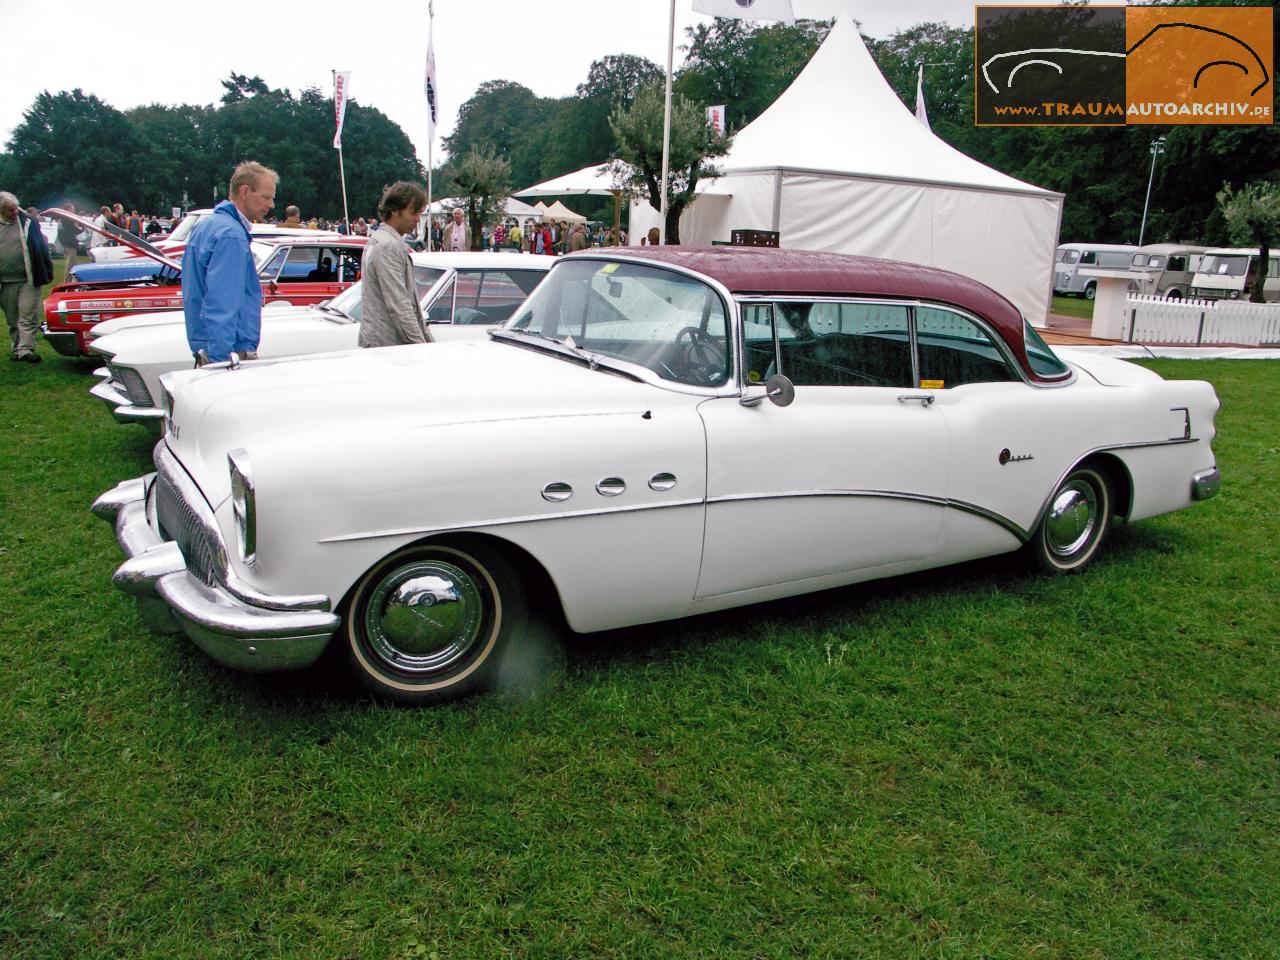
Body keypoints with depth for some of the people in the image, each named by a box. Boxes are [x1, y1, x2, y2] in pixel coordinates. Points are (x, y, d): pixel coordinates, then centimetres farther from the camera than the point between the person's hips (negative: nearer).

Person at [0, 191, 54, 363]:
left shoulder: (28, 222, 2)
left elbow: (42, 247, 4)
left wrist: (47, 272, 3)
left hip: (28, 280, -2)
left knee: (27, 317, -8)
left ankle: (25, 350, -11)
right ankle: (17, 349, 22)